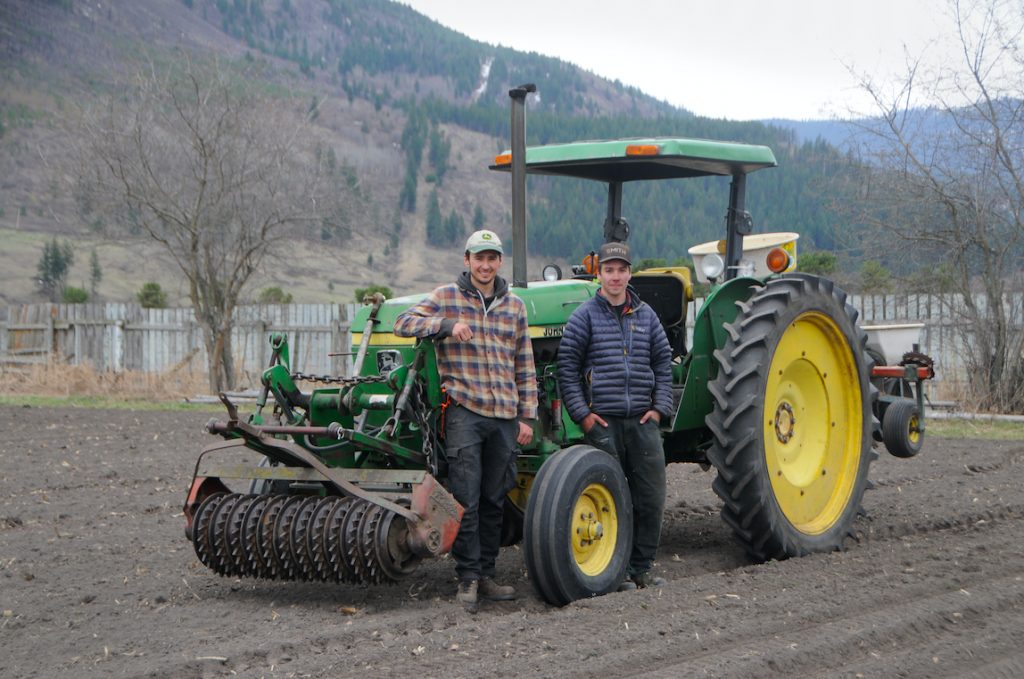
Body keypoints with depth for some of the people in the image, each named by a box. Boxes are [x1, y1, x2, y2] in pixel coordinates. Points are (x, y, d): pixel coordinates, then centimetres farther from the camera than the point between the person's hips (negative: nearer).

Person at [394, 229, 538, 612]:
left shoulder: (514, 306, 13)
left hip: (505, 416, 4)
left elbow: (525, 366, 15)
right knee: (466, 500, -7)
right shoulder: (446, 297, 3)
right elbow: (403, 323, -5)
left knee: (494, 500, 9)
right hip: (464, 411, -4)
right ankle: (468, 578, -1)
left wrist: (526, 416, 9)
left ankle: (485, 575, 18)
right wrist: (447, 324, -20)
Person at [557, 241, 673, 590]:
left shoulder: (646, 315, 12)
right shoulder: (585, 316, -1)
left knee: (650, 497, 5)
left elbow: (663, 362, 16)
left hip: (642, 421, 4)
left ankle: (641, 567, 16)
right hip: (603, 423, -4)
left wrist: (660, 407, 6)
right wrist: (582, 414, -8)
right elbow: (567, 367, -2)